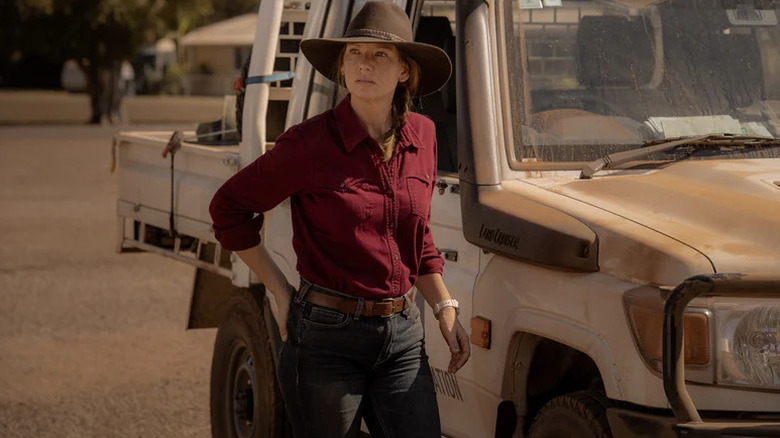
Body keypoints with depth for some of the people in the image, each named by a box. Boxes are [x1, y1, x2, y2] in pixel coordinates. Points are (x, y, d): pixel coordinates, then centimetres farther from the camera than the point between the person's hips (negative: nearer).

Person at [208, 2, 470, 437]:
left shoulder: (421, 136, 4)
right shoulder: (312, 143, -11)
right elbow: (229, 207, -2)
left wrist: (446, 308, 10)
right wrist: (280, 291, -3)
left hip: (403, 335, 4)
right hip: (328, 337, -4)